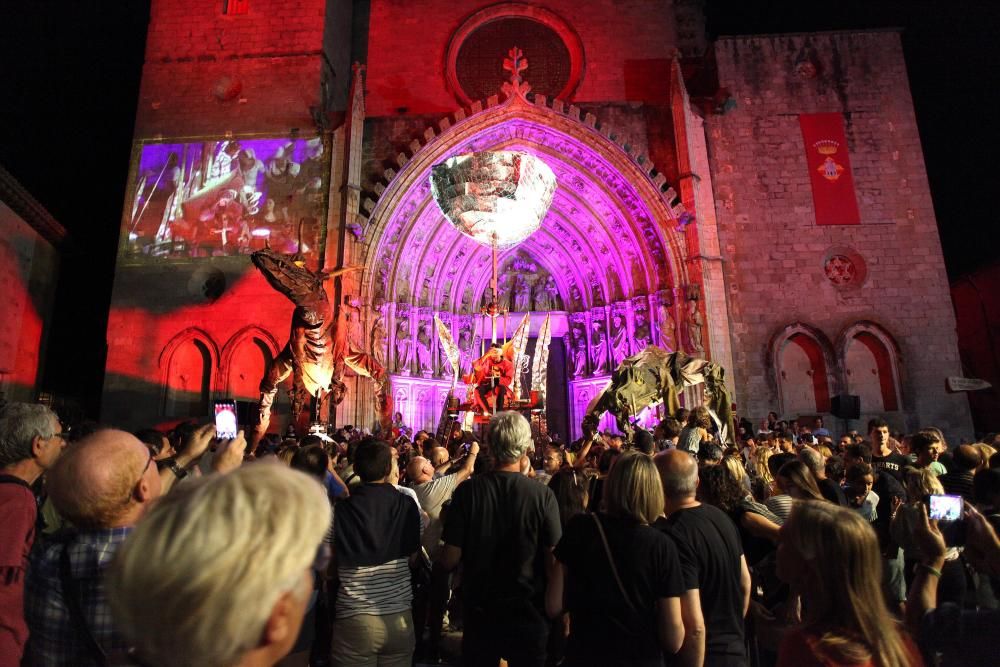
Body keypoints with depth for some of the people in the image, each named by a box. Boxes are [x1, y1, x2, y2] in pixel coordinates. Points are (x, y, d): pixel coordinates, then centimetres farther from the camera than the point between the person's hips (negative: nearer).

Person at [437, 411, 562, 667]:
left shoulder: (467, 491, -15)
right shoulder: (543, 495, -17)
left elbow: (450, 560, -12)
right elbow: (553, 562, -14)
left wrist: (436, 564, 10)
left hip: (479, 614, 1)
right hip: (529, 615, 0)